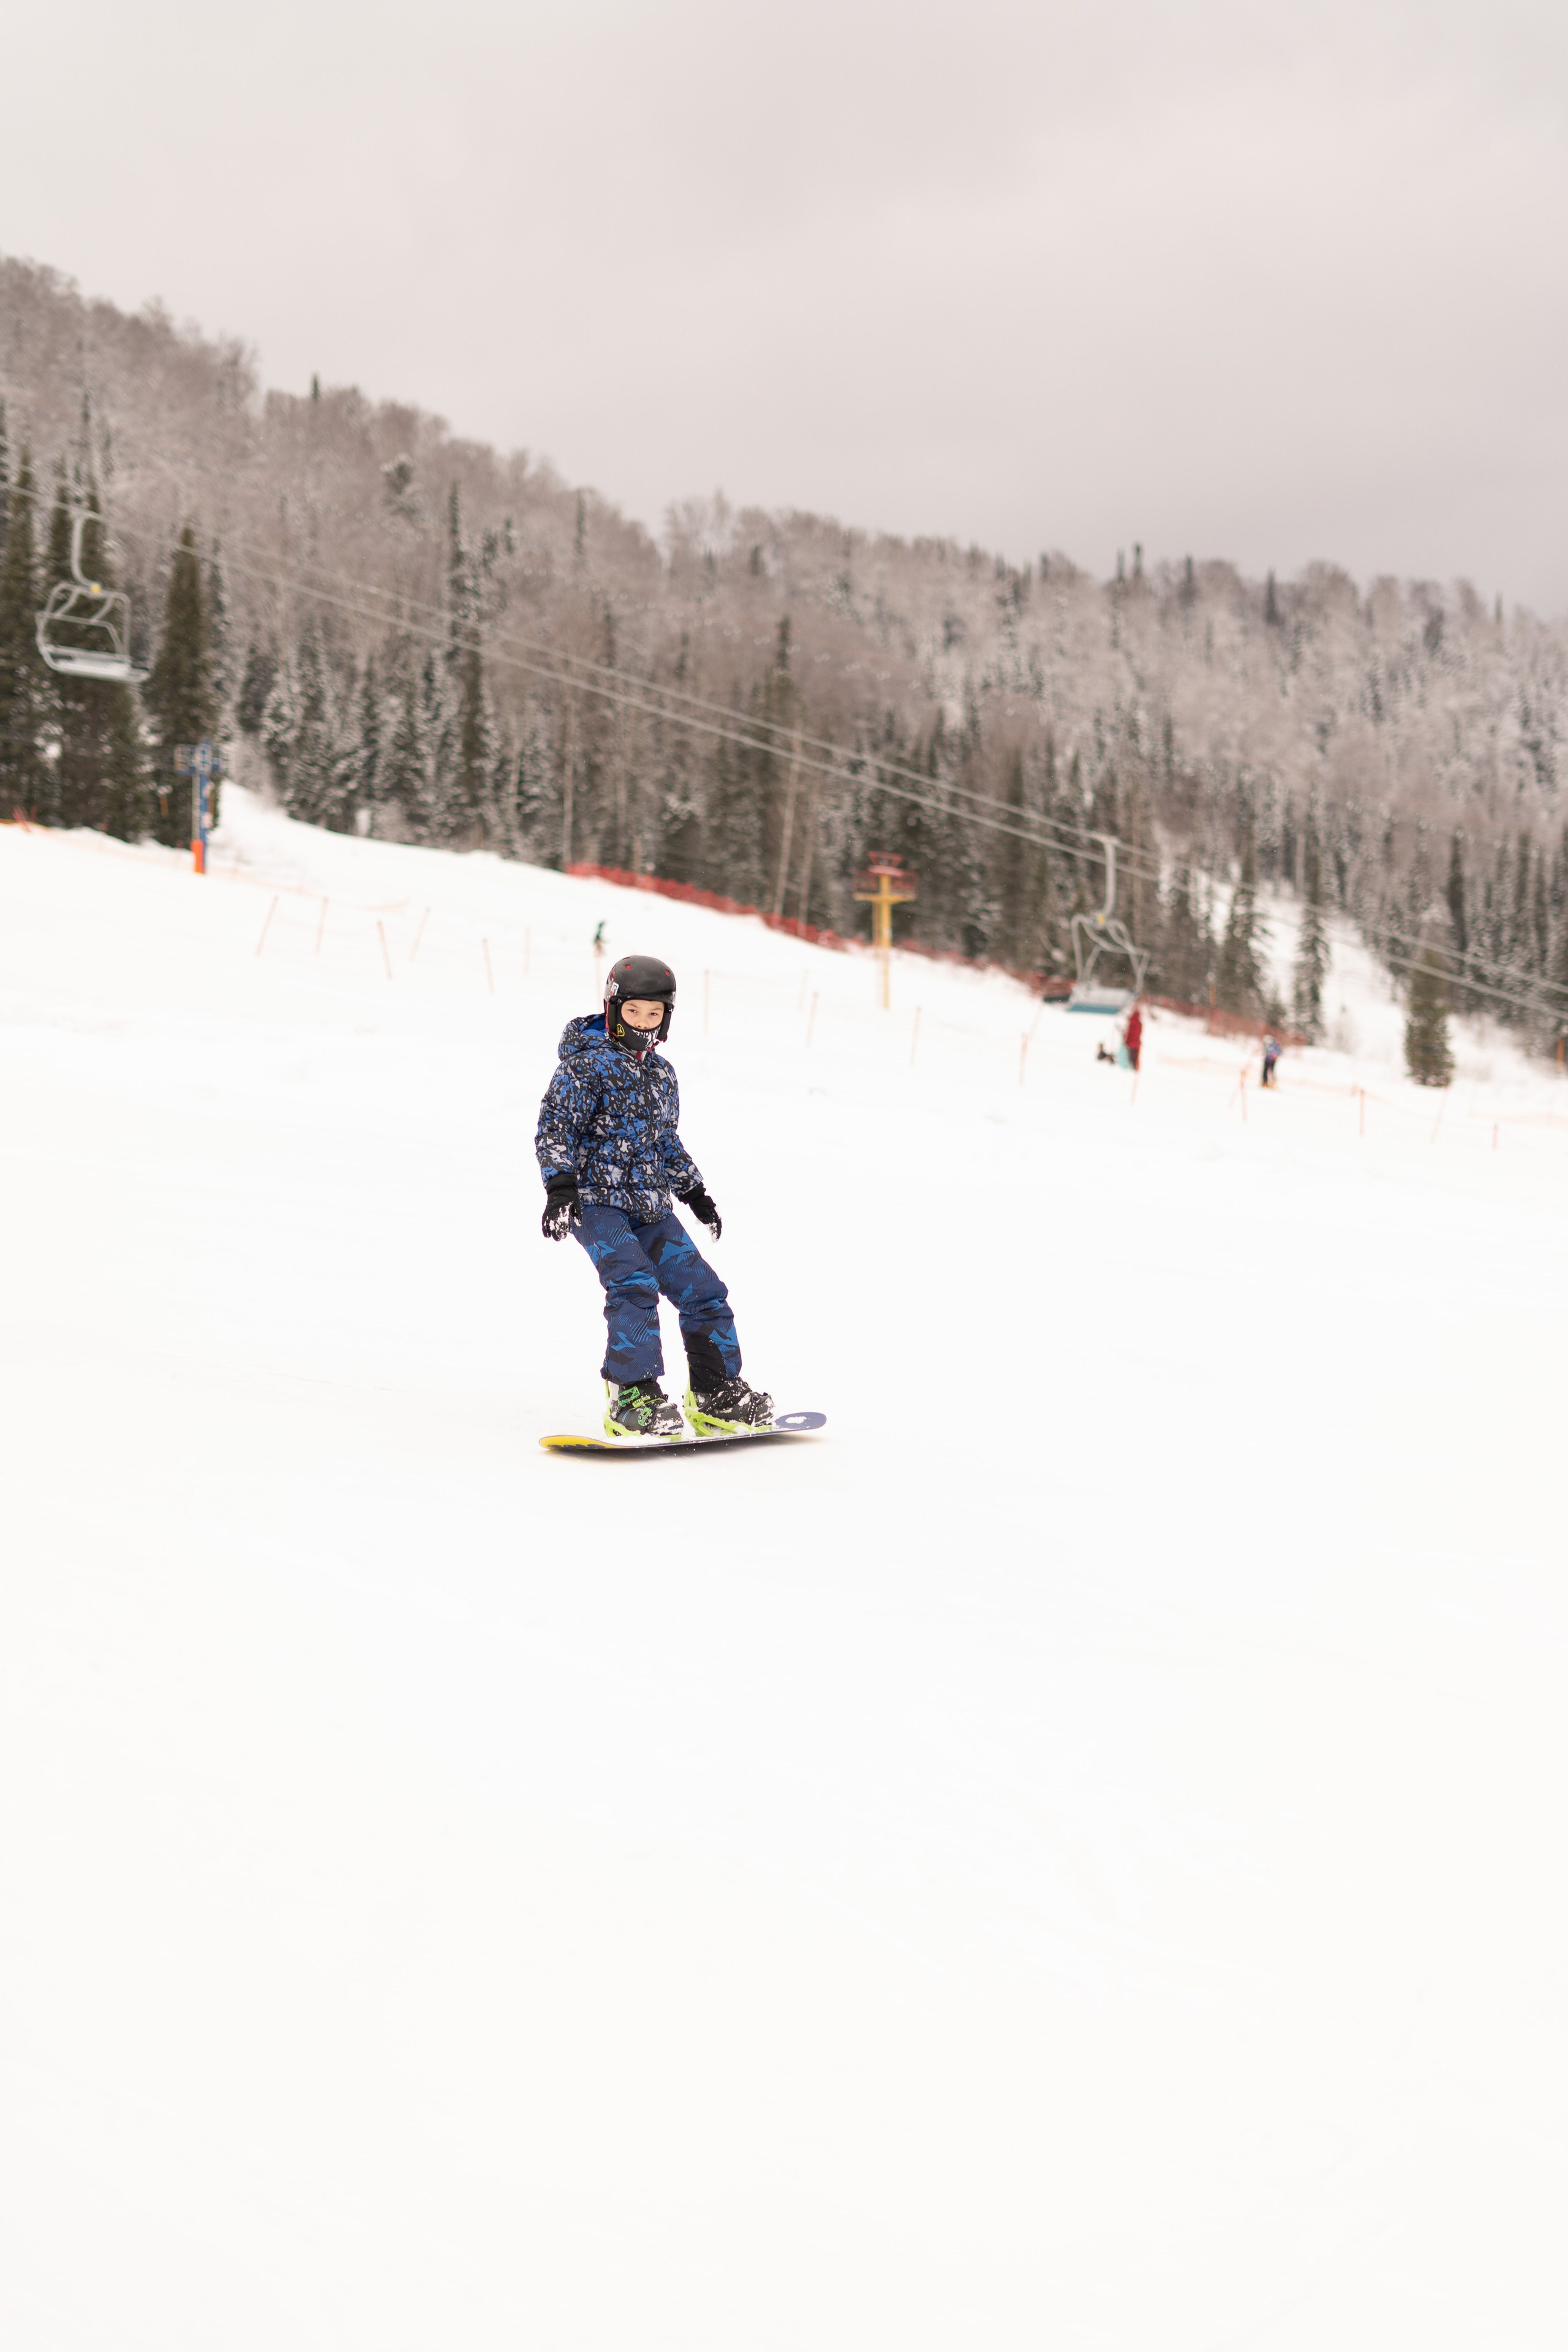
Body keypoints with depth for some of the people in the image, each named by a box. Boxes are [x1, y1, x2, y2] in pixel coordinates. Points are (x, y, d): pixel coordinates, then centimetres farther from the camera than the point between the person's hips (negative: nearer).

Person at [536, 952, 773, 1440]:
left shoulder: (661, 1073, 15)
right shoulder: (587, 1062, -7)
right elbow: (556, 1127, -11)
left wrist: (693, 1191, 27)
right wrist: (559, 1186, -22)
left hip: (651, 1207, 7)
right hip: (597, 1201, -7)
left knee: (703, 1291, 4)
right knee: (633, 1286, -26)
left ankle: (718, 1394, 16)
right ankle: (632, 1399, -23)